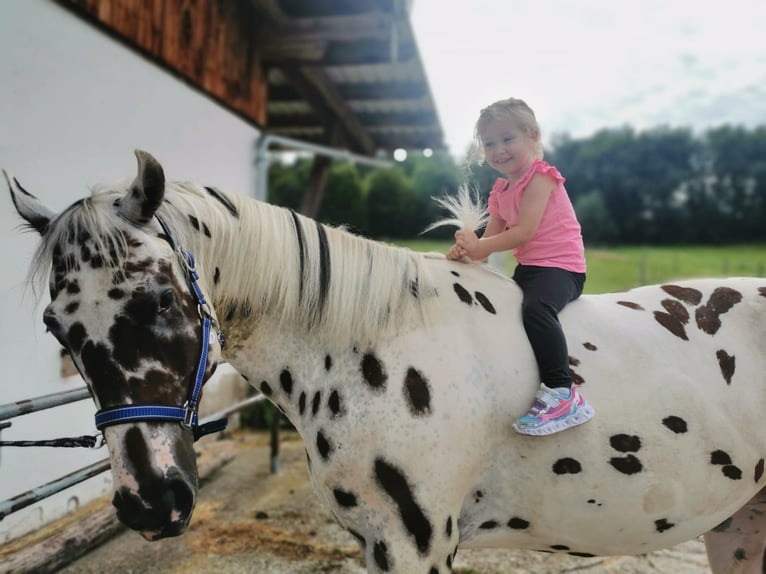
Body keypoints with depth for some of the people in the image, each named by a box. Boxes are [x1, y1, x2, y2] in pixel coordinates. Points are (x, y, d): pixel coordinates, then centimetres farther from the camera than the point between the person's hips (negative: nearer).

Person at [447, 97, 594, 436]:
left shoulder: (540, 177, -9)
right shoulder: (500, 191, 16)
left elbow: (525, 231, -20)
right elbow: (490, 240, 8)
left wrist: (478, 247, -16)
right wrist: (467, 249, -14)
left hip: (560, 265, -9)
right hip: (526, 267, 9)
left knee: (535, 307, -35)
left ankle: (562, 393, -33)